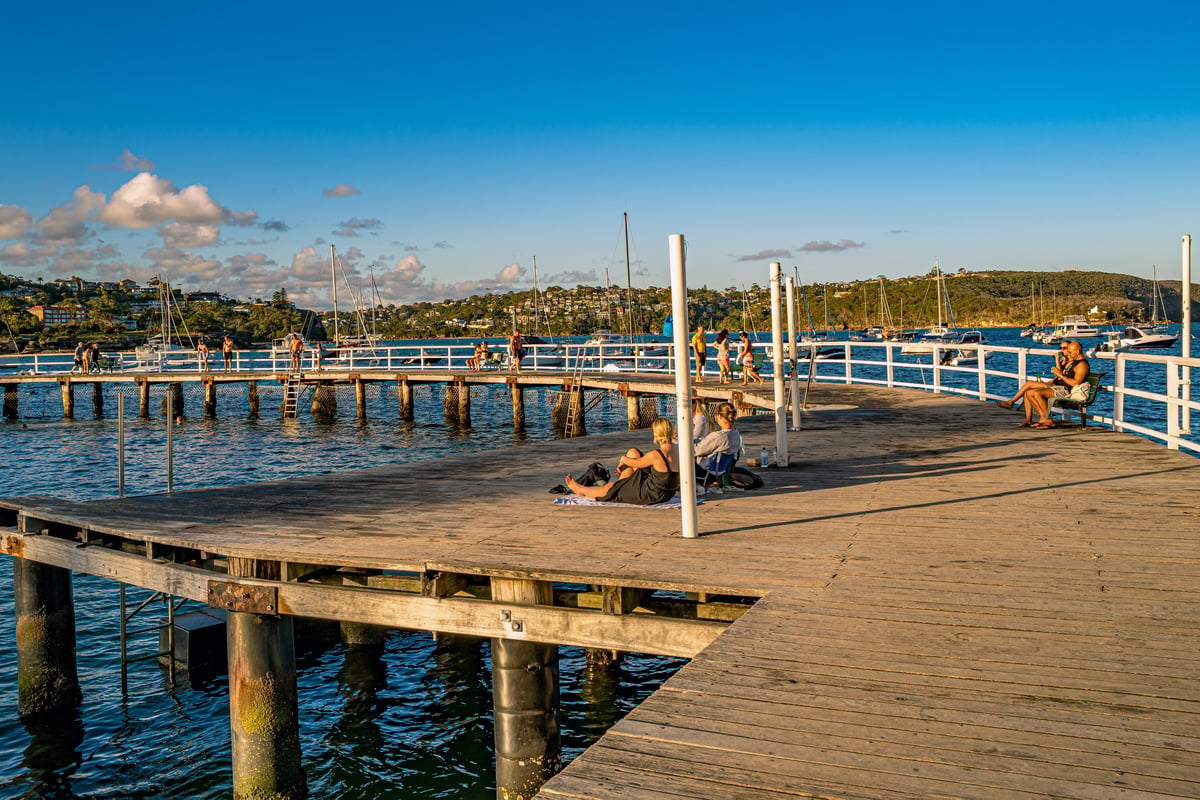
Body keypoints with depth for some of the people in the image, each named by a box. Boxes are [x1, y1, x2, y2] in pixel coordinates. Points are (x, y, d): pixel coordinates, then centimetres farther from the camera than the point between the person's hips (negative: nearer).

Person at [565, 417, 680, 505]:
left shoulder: (656, 455, -26)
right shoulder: (677, 452, -2)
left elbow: (635, 463, -8)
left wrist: (623, 459, 14)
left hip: (651, 495, -7)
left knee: (608, 489, 15)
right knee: (633, 452, 13)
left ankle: (580, 489, 42)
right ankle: (621, 484, 31)